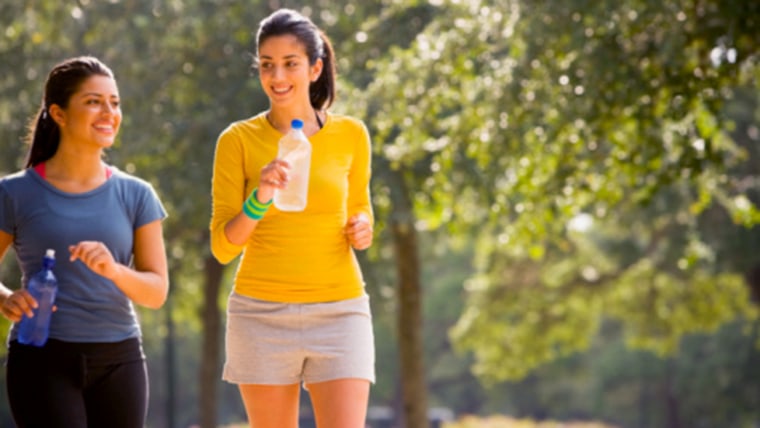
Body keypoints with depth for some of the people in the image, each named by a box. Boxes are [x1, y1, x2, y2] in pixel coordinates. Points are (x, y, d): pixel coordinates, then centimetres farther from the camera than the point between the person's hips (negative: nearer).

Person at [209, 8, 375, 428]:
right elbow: (223, 247, -4)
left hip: (339, 313, 1)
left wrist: (362, 228, -2)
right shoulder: (237, 140, -2)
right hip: (261, 315, 0)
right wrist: (260, 198, -22)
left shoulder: (351, 135, 4)